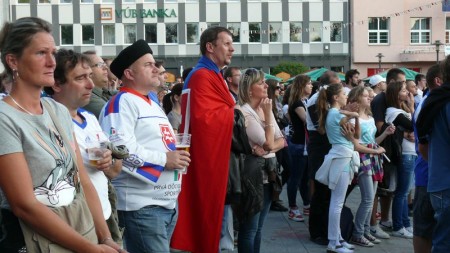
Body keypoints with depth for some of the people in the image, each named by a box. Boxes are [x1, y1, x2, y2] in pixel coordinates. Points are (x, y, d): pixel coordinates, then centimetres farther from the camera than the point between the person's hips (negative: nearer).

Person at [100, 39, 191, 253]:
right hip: (142, 205, -9)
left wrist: (176, 155, 10)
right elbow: (119, 148, -24)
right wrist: (164, 159, -18)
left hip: (168, 202, 10)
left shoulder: (153, 105, 21)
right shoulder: (122, 103, -10)